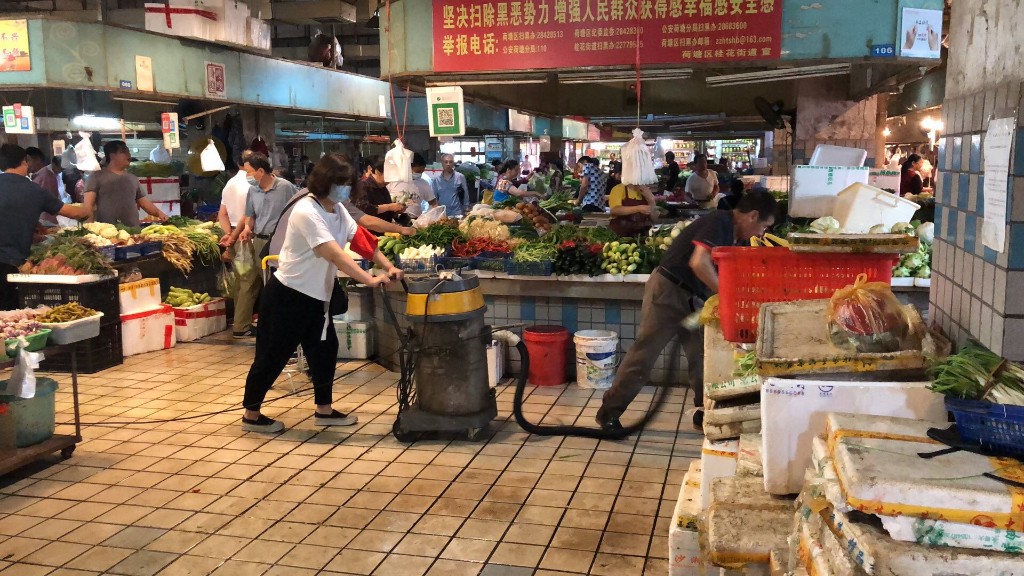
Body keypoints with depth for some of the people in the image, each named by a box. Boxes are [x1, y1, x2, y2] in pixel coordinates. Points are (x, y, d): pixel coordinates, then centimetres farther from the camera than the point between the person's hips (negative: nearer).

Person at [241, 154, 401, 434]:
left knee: (325, 349, 12)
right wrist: (371, 280, -33)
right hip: (288, 295, -9)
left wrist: (388, 267, -11)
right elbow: (336, 255, -31)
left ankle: (324, 410, 25)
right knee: (272, 355, 3)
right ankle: (251, 416, 17)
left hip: (316, 295, 9)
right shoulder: (306, 212, -25)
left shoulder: (338, 210, 3)